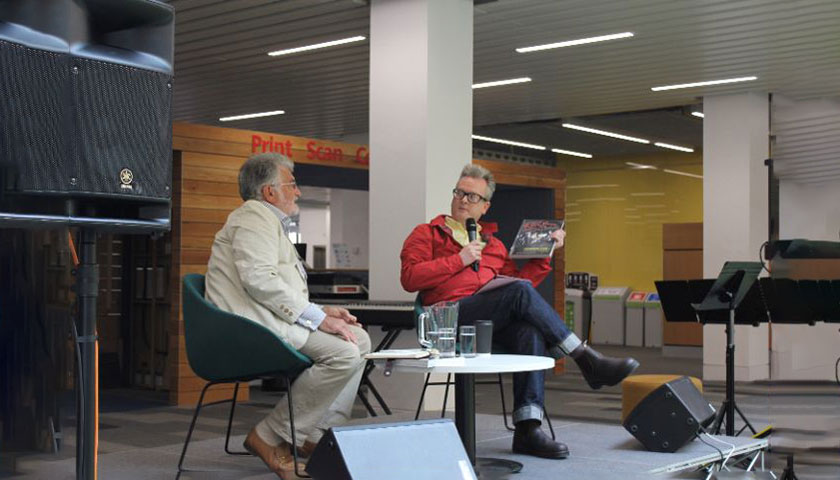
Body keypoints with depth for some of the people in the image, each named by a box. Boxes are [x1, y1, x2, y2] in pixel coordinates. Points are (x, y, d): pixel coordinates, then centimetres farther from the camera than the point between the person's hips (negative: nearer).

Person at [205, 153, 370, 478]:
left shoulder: (271, 222, 29)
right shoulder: (255, 216, -4)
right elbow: (258, 280, -20)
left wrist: (323, 311, 10)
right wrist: (316, 317, -17)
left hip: (272, 318, 11)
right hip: (253, 324, -11)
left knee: (359, 339, 5)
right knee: (344, 353, -23)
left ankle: (321, 436, -2)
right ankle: (270, 436, -14)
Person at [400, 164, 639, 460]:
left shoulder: (493, 243, 32)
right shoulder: (427, 234, 17)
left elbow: (520, 279, 27)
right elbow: (409, 278, 0)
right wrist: (459, 260, -5)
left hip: (495, 321, 5)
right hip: (451, 316, -4)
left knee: (530, 332, -32)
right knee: (521, 291, -29)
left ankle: (527, 429, -39)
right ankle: (587, 360, -25)